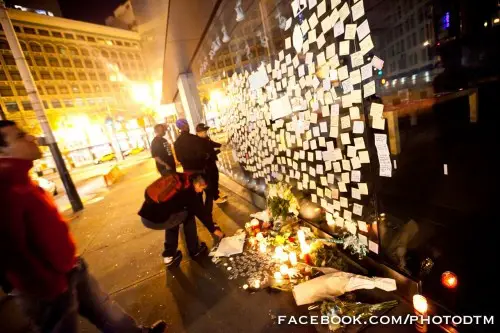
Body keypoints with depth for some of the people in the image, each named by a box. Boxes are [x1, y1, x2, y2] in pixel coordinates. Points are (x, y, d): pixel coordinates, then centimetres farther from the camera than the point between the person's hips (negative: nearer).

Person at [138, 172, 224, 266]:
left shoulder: (175, 179, 13)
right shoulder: (188, 191, -5)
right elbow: (201, 212, 3)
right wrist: (213, 229, 16)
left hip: (145, 216, 7)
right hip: (158, 220, -7)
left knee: (174, 217, 29)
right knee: (188, 215, 11)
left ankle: (169, 256, 29)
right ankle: (194, 250, 23)